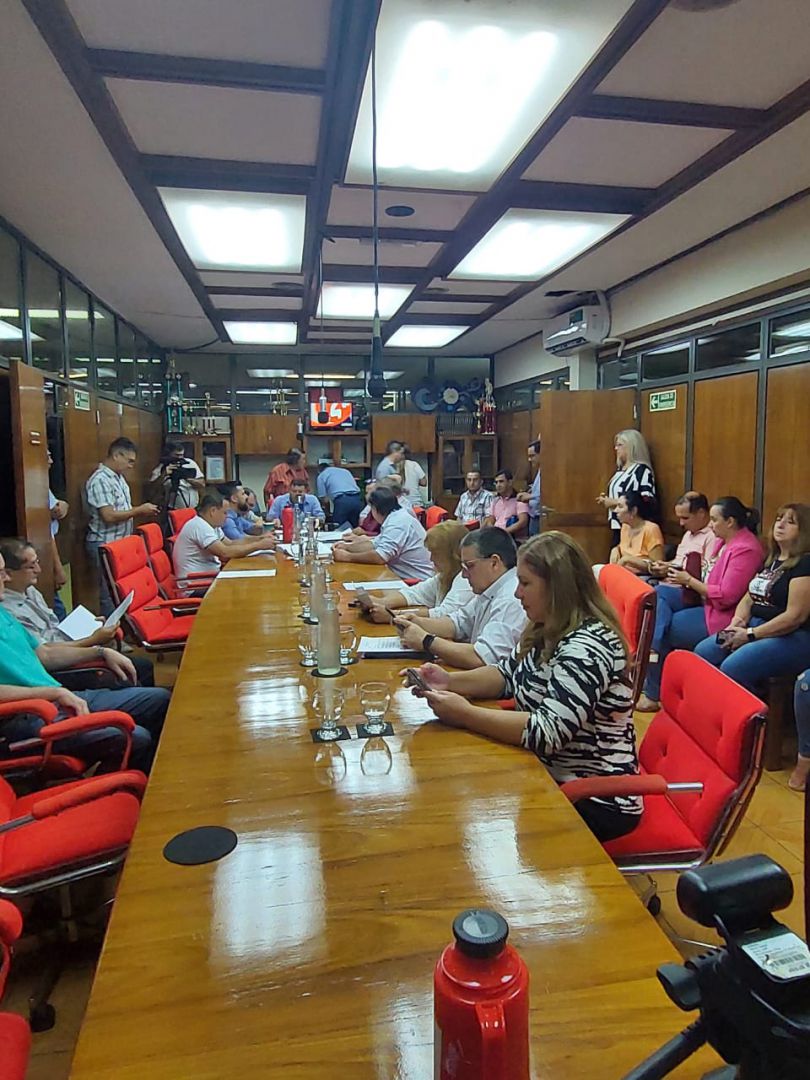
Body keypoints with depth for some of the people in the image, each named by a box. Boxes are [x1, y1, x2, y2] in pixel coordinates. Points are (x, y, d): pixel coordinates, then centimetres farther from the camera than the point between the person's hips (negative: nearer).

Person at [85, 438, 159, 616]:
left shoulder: (118, 477, 12)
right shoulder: (100, 480, -19)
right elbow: (109, 516, -25)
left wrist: (141, 511, 3)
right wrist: (139, 510, -16)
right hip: (105, 546, -9)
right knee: (110, 594, -3)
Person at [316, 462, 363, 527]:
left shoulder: (321, 476, 17)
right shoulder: (345, 470, 31)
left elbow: (322, 497, 10)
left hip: (342, 501, -4)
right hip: (357, 499, 4)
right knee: (355, 529, 9)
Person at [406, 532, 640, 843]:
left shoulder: (586, 647, -26)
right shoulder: (549, 630, 2)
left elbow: (547, 732, -32)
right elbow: (508, 675, 11)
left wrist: (465, 714, -26)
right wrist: (451, 682, -7)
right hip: (555, 776, 8)